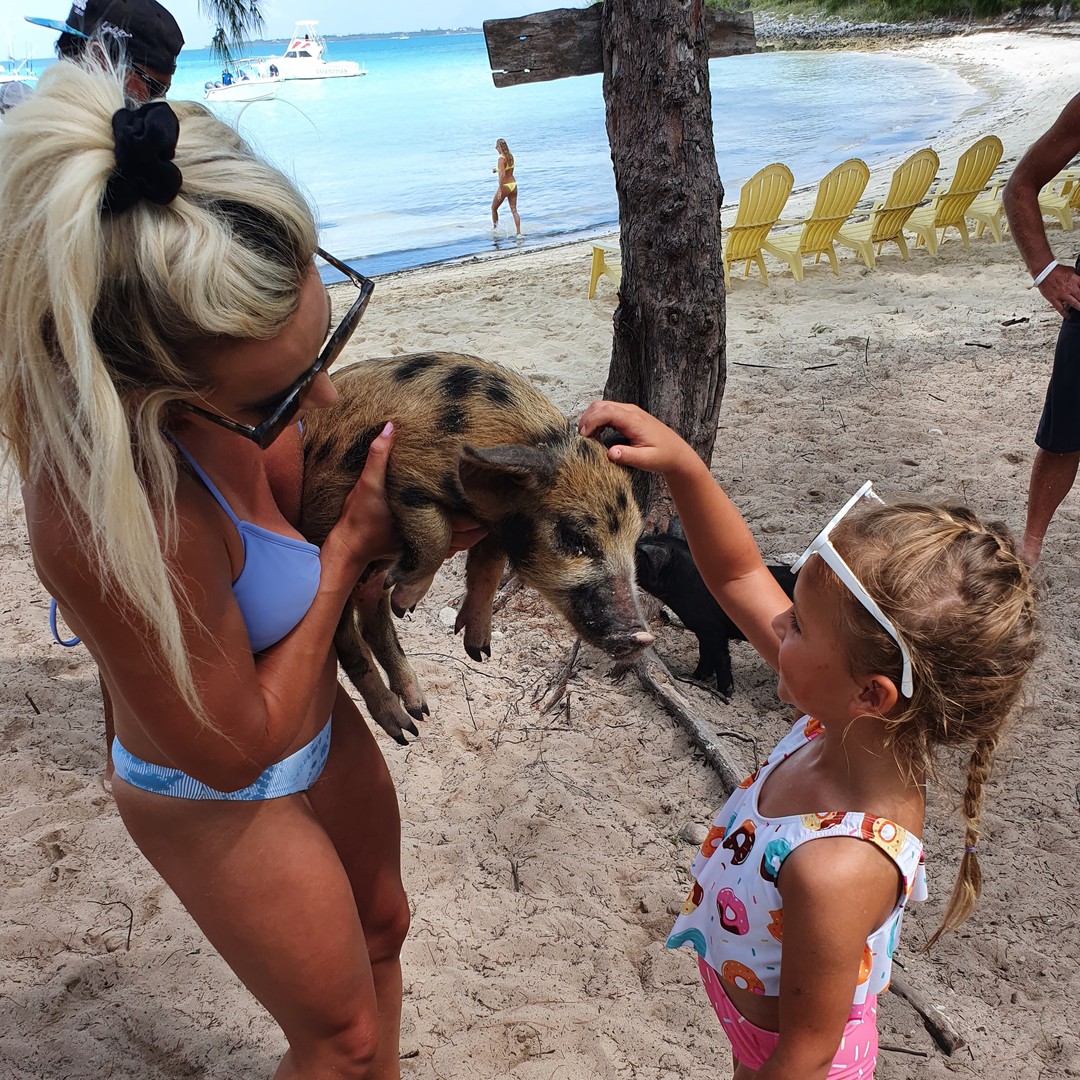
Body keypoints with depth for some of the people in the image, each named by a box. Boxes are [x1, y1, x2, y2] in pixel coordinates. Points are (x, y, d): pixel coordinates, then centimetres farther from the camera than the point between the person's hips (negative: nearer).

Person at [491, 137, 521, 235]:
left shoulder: (501, 159, -18)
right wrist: (497, 169, 22)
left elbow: (502, 175, -27)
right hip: (513, 185, 7)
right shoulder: (511, 157, 5)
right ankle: (519, 232, 0)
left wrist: (500, 191, -27)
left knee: (494, 208, 14)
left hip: (505, 186, -7)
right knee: (514, 210, 7)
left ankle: (494, 228, 25)